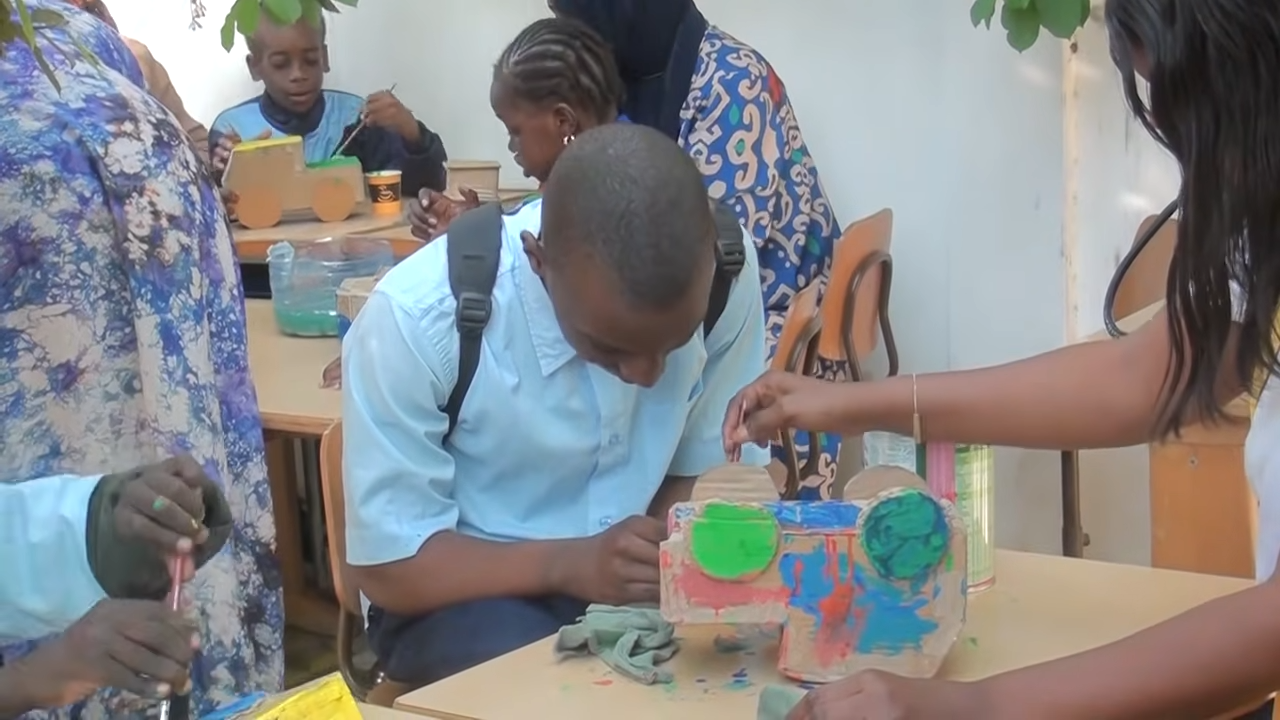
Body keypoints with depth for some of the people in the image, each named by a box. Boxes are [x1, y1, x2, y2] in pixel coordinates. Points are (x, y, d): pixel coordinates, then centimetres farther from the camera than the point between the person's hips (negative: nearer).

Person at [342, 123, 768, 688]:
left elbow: (716, 470, -3)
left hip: (645, 583, 3)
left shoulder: (723, 266, -16)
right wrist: (569, 564, -29)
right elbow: (391, 567, -15)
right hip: (474, 591, -2)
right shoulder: (416, 319, -25)